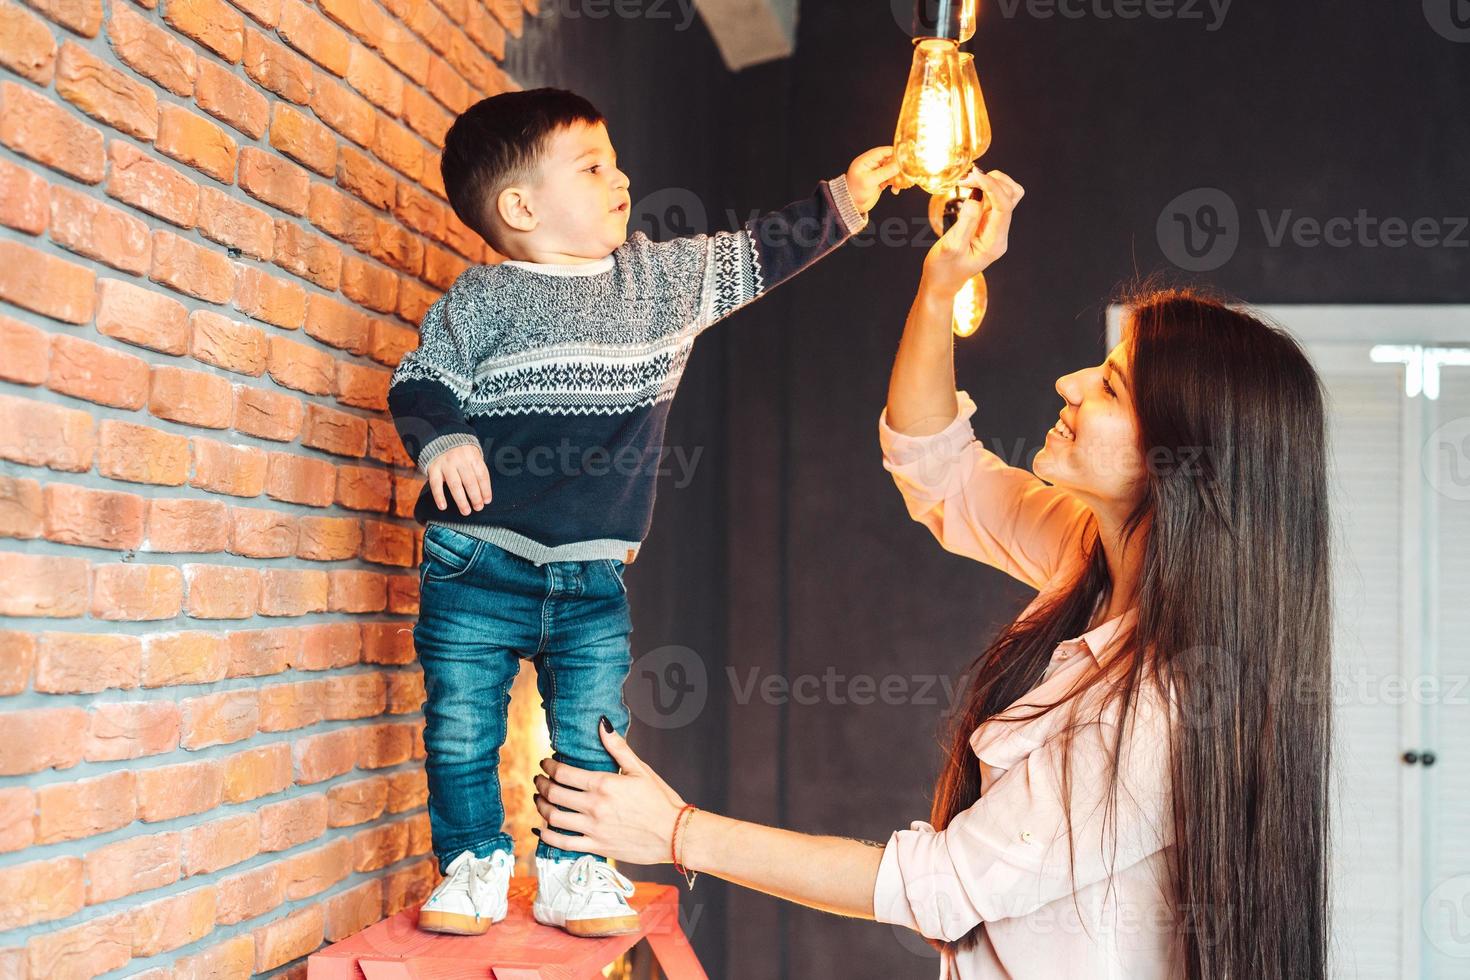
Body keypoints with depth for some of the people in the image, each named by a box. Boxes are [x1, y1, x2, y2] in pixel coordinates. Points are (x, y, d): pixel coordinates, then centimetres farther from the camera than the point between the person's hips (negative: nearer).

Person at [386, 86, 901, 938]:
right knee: (462, 728, 0)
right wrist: (442, 439, -23)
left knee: (593, 731, 2)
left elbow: (759, 254, 16)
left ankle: (572, 870, 18)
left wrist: (844, 200, 13)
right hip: (479, 561, -3)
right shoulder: (481, 299, -3)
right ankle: (476, 866, 16)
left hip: (592, 573, 3)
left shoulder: (666, 276, 8)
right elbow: (420, 384, -3)